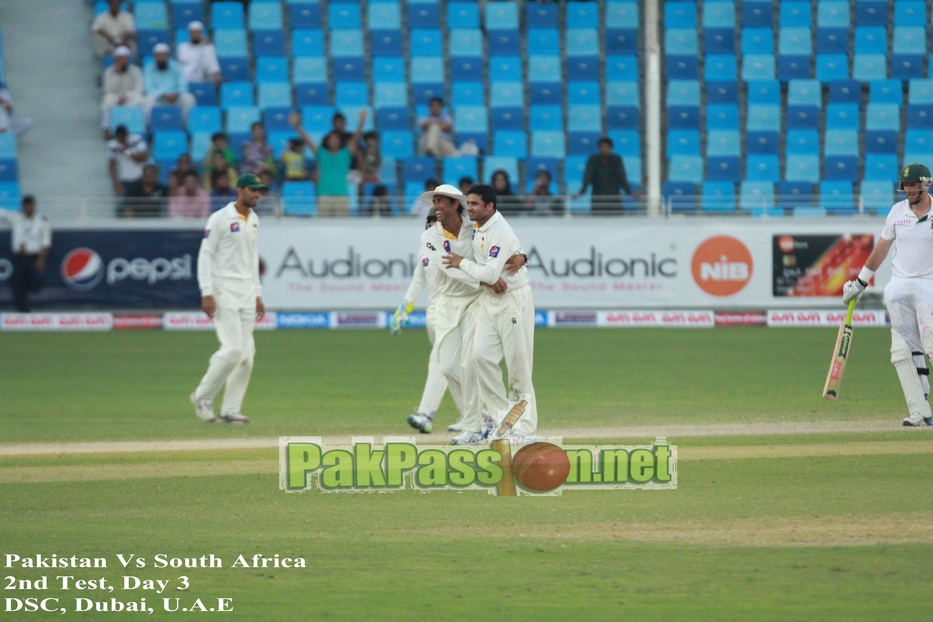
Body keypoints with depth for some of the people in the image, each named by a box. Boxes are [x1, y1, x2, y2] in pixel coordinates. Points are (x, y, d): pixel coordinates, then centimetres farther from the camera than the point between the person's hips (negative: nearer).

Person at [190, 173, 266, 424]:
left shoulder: (253, 220, 14)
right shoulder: (220, 219, -9)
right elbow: (205, 255, -10)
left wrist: (257, 294, 18)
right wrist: (207, 294, -18)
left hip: (246, 291, 7)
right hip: (224, 290, -7)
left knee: (246, 352, 2)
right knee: (233, 349, -16)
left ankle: (230, 409, 7)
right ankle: (203, 396, 1)